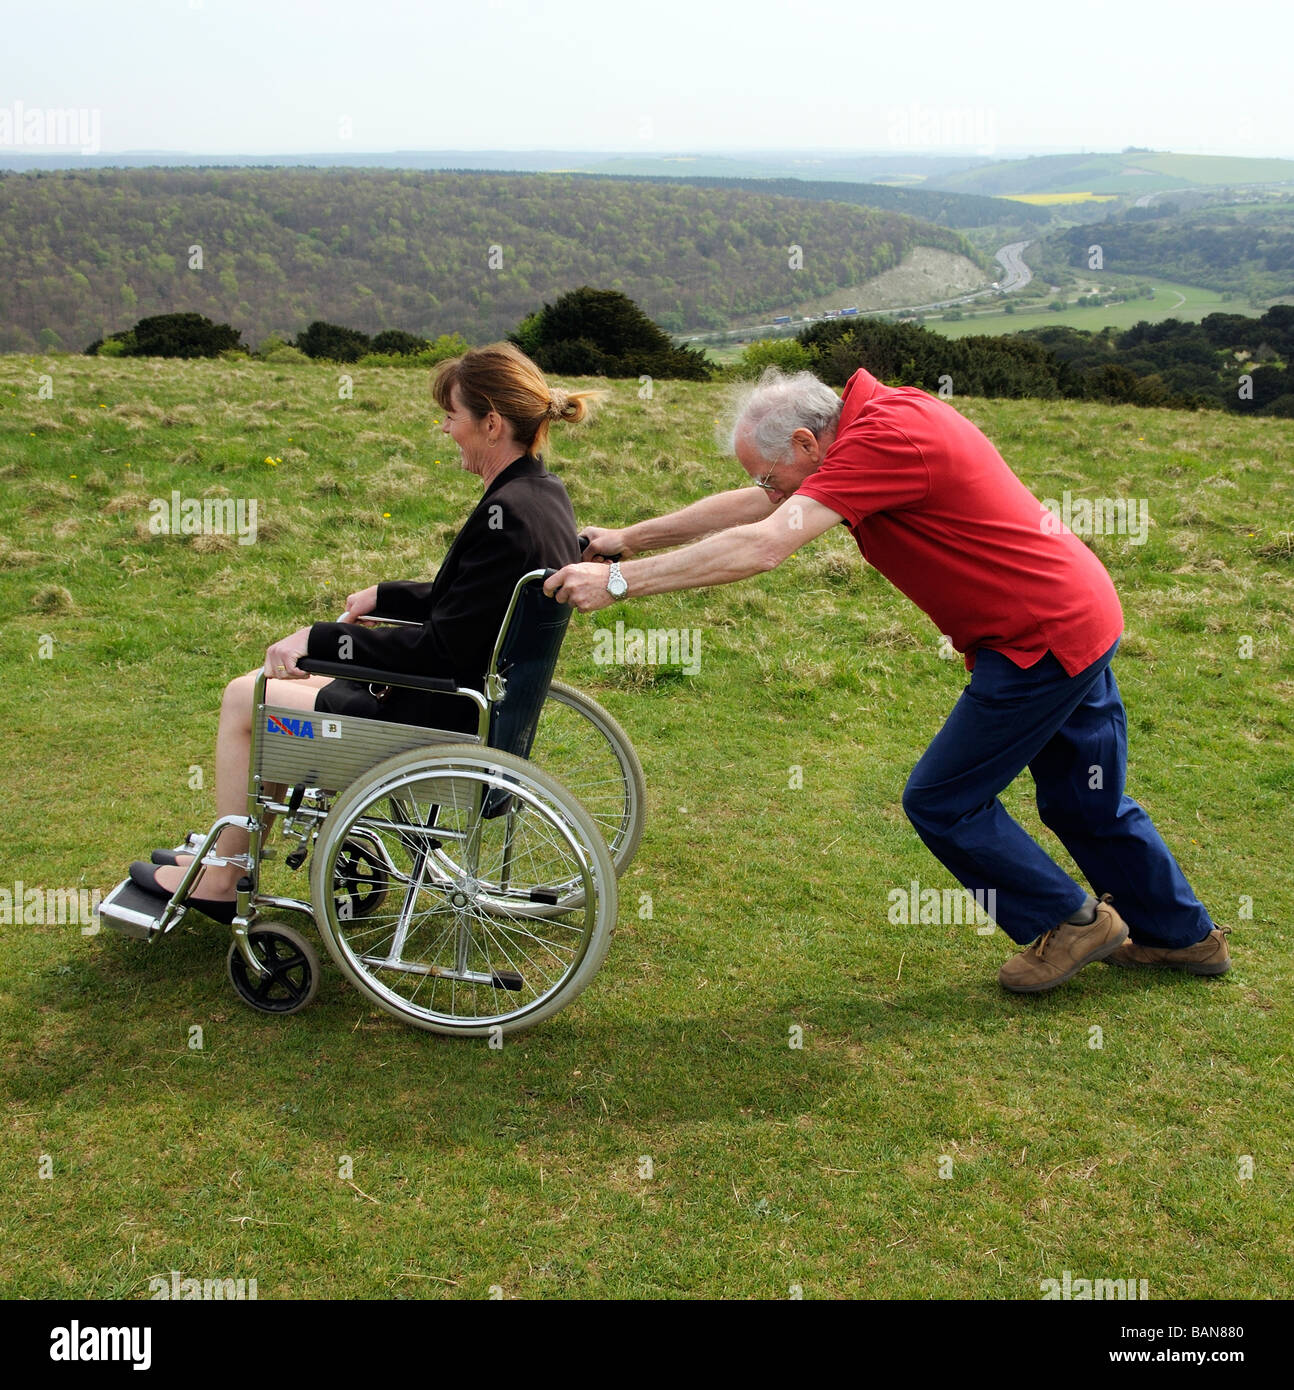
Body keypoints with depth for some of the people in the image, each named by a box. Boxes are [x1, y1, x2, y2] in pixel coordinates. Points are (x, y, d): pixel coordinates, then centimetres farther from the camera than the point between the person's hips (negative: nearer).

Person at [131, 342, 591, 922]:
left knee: (243, 699, 4)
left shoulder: (506, 514, -26)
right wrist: (387, 596, 17)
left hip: (448, 726, -10)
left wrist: (320, 641, -18)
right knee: (275, 681, 22)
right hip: (478, 702, 10)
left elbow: (442, 648, -25)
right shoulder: (544, 493, 3)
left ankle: (219, 882, 18)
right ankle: (230, 851, 31)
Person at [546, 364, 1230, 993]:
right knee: (1085, 801, 22)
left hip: (1043, 638, -10)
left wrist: (619, 580, -27)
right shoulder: (879, 414, 7)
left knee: (942, 802, 2)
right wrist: (628, 538, 12)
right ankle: (1183, 935, 39)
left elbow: (764, 545, -31)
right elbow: (751, 505, 13)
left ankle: (1071, 922, 18)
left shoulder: (885, 439, -23)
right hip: (1080, 614, 10)